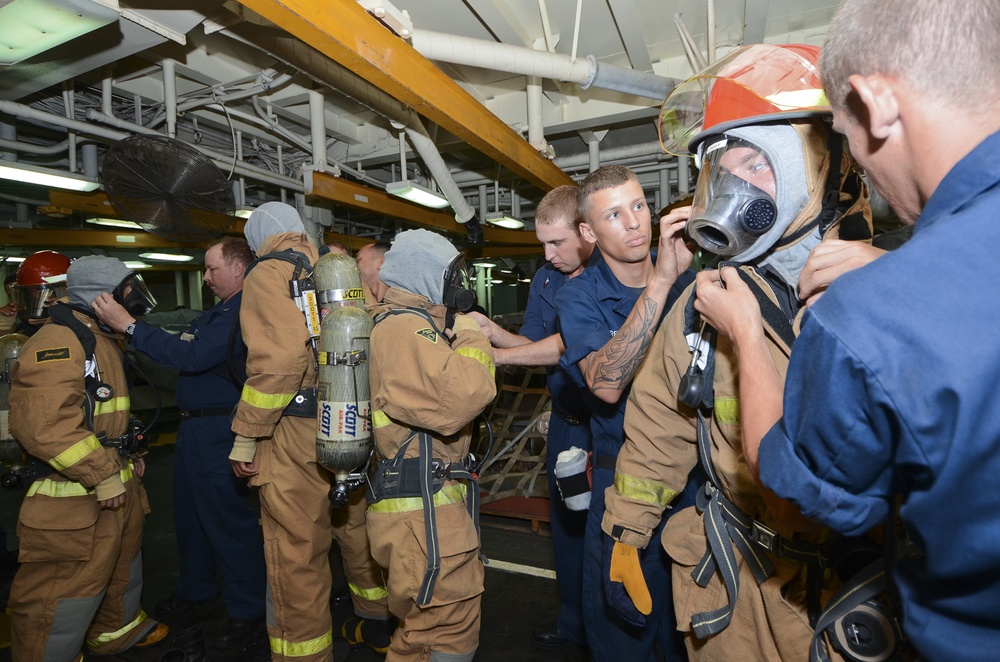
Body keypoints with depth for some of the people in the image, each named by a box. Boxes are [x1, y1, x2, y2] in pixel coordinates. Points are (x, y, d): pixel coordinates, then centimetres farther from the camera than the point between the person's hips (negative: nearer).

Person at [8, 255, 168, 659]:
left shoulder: (103, 342, 14)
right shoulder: (59, 341, -20)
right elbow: (43, 423, -30)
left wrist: (130, 456, 20)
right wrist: (103, 476, -25)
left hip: (118, 487, 11)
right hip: (75, 501, -11)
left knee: (122, 565, 26)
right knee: (66, 595, 2)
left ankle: (118, 629, 47)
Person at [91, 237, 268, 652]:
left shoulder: (244, 312, -18)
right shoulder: (217, 311, 16)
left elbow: (192, 357, -24)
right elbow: (182, 347, 13)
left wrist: (130, 327, -20)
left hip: (219, 432, -10)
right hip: (193, 427, 10)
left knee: (229, 520, 0)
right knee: (190, 513, 22)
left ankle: (246, 610, 16)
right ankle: (195, 588, 42)